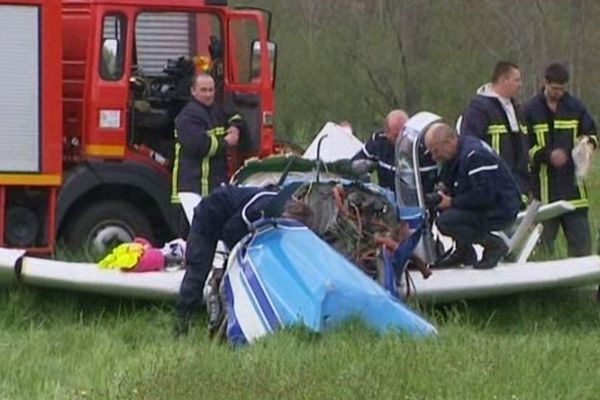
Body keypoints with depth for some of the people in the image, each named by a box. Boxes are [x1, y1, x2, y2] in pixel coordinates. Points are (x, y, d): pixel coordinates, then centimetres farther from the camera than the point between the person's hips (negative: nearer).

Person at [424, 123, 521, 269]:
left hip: (501, 212, -10)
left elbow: (484, 196, -28)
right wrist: (444, 195, -3)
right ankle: (464, 251, 13)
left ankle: (493, 244, -9)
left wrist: (452, 202, -19)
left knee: (445, 221, -23)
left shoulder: (473, 155, -22)